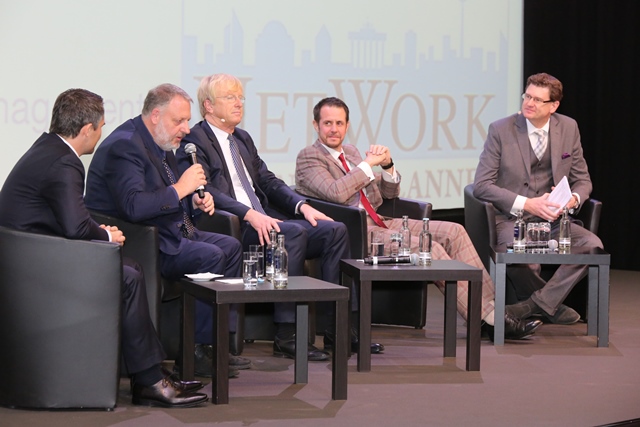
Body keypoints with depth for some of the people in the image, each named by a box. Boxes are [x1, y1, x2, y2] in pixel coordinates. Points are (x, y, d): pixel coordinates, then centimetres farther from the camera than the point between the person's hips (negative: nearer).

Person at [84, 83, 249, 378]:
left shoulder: (159, 145, 13)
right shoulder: (124, 146, -19)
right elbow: (134, 207, -32)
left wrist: (195, 202, 4)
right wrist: (180, 189, -23)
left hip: (170, 232, 11)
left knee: (230, 246, 7)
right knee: (210, 256, -24)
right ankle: (198, 351, -16)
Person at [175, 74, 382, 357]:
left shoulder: (243, 139, 25)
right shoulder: (195, 141, -2)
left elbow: (268, 181, 21)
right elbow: (204, 191, -16)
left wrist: (302, 205, 3)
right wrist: (249, 214, -27)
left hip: (264, 220, 9)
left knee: (335, 231, -8)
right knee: (295, 232, -33)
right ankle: (286, 336, -31)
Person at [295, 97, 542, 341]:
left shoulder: (350, 152, 22)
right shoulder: (308, 157, -1)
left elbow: (390, 193, 21)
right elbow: (336, 193, -21)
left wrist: (387, 165, 2)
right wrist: (368, 163, -12)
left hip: (379, 224, 8)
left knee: (453, 232, -9)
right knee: (431, 249, -25)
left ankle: (490, 303, -14)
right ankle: (488, 319, -23)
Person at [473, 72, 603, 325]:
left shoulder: (568, 128, 7)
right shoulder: (500, 130, -3)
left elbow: (582, 179, 15)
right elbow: (481, 185, -7)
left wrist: (574, 199, -11)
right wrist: (526, 204, -18)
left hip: (553, 219, 4)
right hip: (511, 219, -4)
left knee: (592, 245, -25)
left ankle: (535, 304, -17)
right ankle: (550, 305, -5)